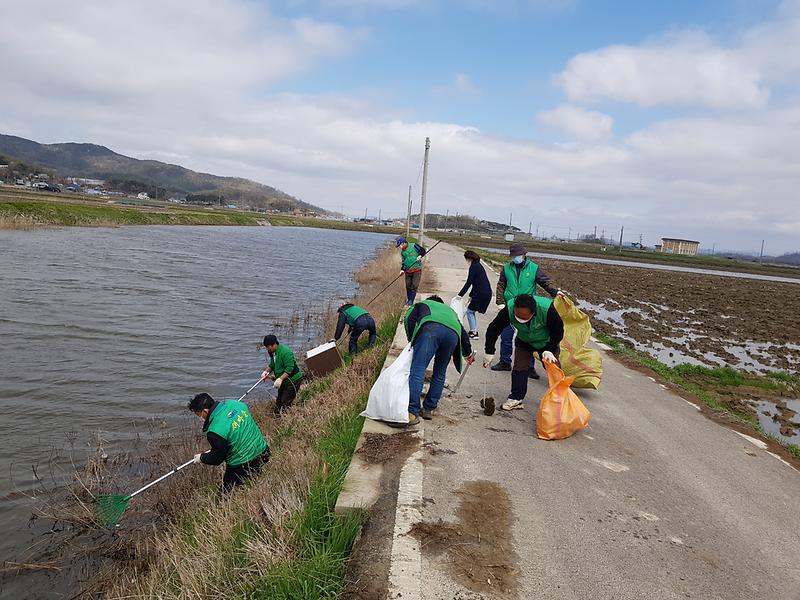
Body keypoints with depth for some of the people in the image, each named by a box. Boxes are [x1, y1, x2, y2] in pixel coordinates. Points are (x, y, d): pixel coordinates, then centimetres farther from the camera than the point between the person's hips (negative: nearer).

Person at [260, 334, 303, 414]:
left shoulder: (285, 352, -25)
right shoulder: (272, 352, 4)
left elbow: (289, 368, -28)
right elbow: (272, 365, 19)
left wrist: (280, 379, -33)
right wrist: (267, 371, 1)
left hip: (293, 380, -10)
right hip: (283, 381, 10)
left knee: (285, 403, -11)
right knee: (279, 402, 14)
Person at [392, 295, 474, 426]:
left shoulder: (421, 304, 39)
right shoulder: (449, 310, 47)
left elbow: (409, 318, 18)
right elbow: (463, 333, 45)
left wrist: (412, 341, 24)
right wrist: (468, 353, 60)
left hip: (431, 328, -4)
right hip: (453, 333, 4)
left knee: (418, 369, -11)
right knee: (440, 373, 20)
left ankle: (412, 413, -23)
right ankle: (429, 409, 18)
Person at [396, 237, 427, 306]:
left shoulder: (413, 246, -1)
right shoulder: (402, 252, 14)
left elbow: (423, 250, 0)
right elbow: (403, 263, 13)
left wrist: (420, 256, -18)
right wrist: (402, 270, -3)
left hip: (417, 270, -5)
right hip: (408, 271, 5)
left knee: (414, 286, -10)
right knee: (408, 286, 7)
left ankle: (411, 301, -7)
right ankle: (408, 299, 22)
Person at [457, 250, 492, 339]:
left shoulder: (473, 267, -11)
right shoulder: (478, 266, 18)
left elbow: (469, 283, -15)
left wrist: (460, 294, -10)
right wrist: (471, 295, 27)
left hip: (481, 294, -9)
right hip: (487, 293, 9)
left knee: (470, 311, 2)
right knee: (471, 311, 17)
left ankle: (474, 333, 3)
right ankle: (474, 331, 19)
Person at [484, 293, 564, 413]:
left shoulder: (547, 309, -39)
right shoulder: (509, 310, -34)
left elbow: (558, 331, -23)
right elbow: (494, 329, -22)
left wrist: (549, 350, -31)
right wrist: (489, 352, -24)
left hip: (546, 342, -1)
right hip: (524, 342, 2)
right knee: (520, 367, -8)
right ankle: (516, 398, -1)